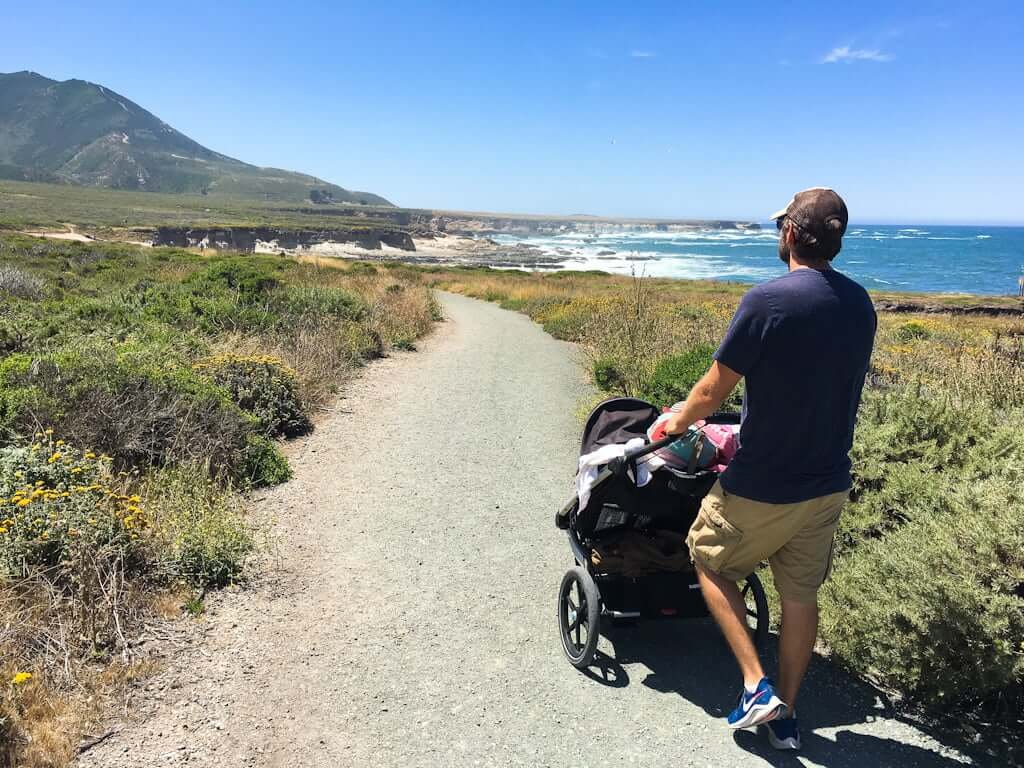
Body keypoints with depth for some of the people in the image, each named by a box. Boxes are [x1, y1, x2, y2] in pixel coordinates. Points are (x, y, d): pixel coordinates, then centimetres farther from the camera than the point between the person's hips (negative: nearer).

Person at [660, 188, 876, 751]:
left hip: (762, 487, -6)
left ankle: (756, 685, 13)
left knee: (710, 561, 19)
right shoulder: (860, 305, 1)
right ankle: (786, 715, 32)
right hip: (828, 483, 6)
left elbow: (713, 390, -15)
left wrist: (677, 422, 6)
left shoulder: (768, 300, -20)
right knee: (800, 596, 18)